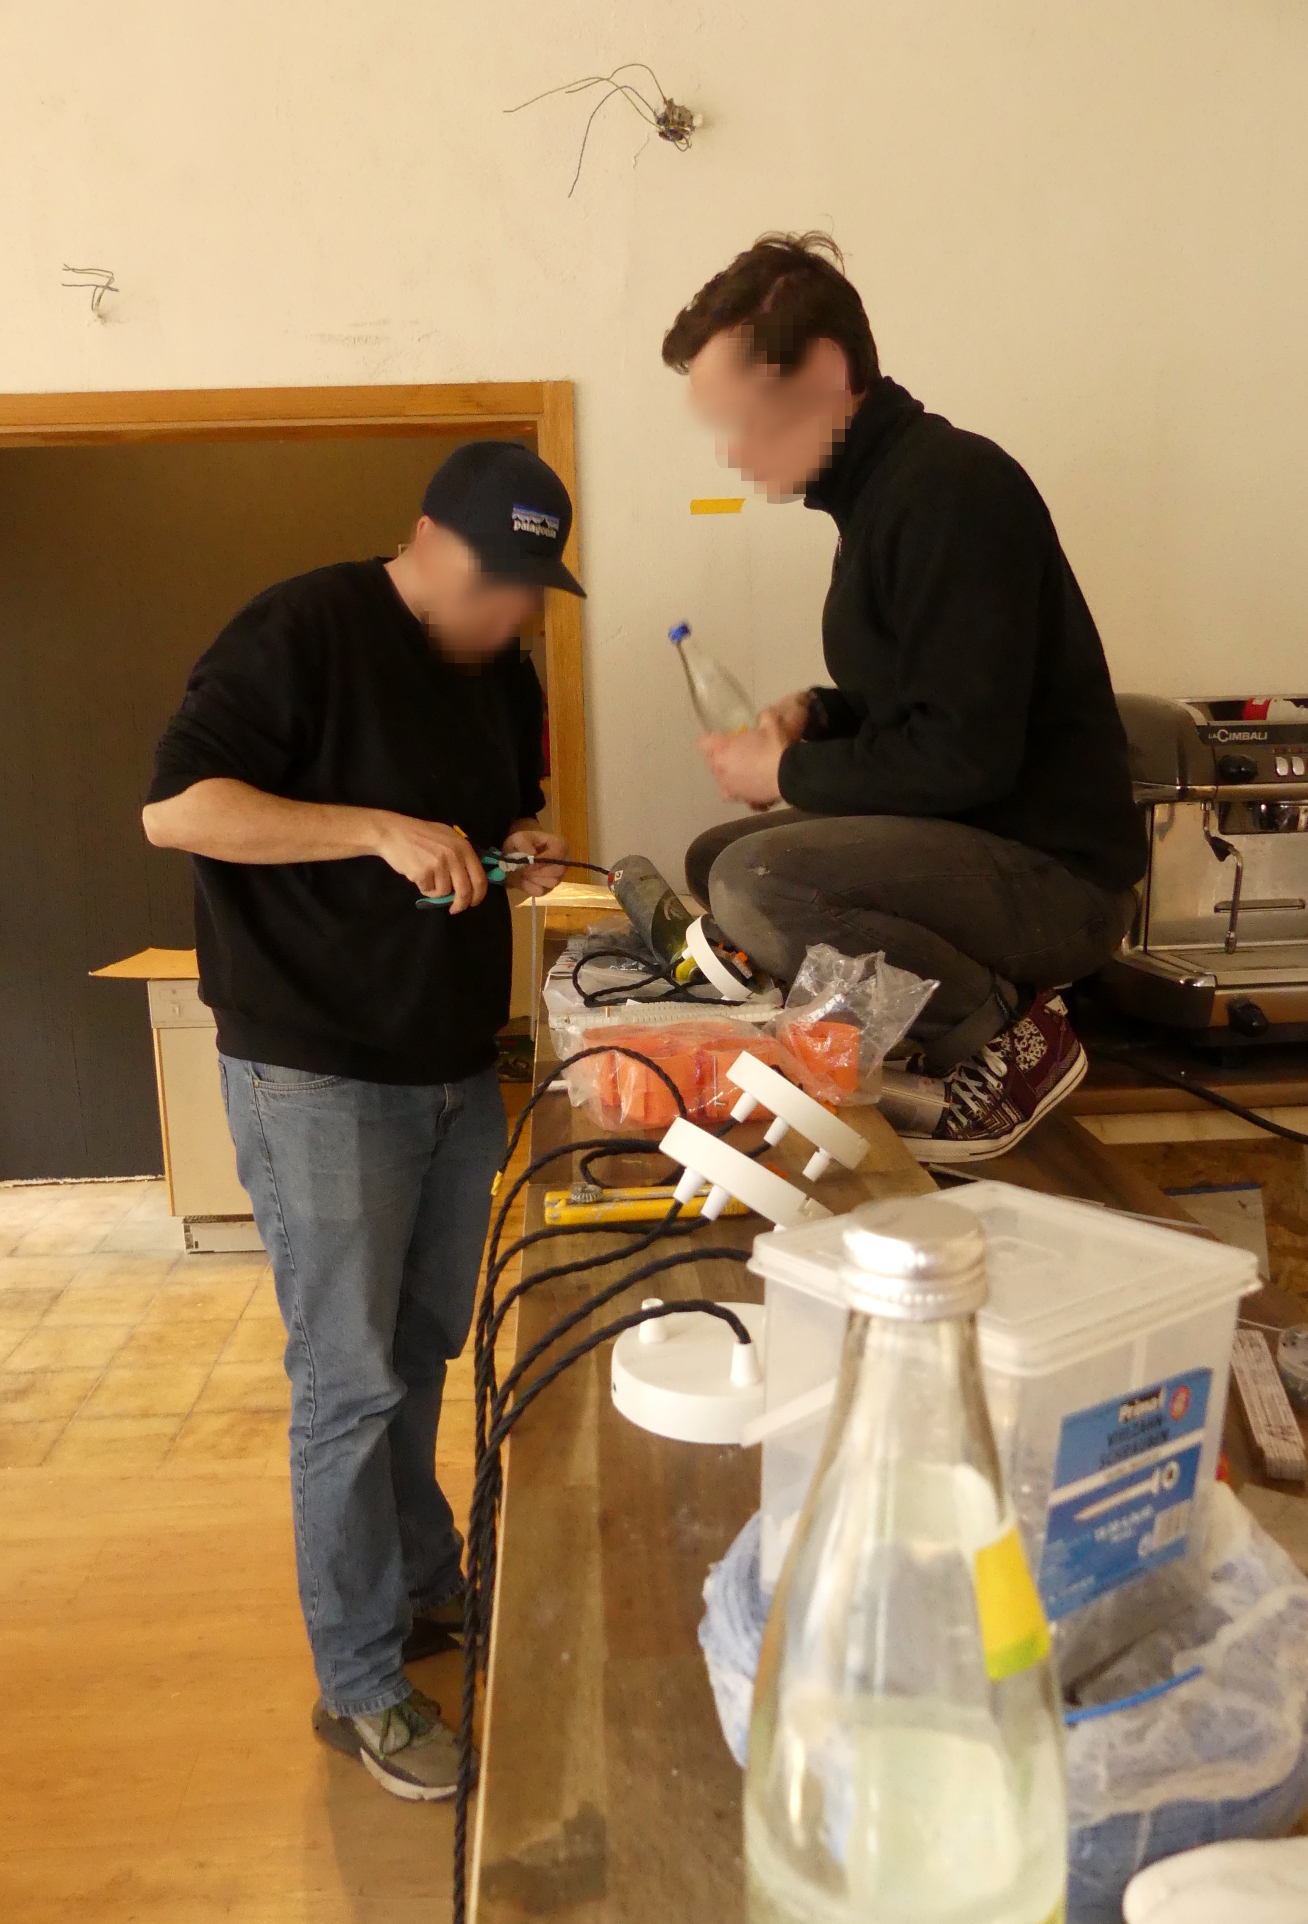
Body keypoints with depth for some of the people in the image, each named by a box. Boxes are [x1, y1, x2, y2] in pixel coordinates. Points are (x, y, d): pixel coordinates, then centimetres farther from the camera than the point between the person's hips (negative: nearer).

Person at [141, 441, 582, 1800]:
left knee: (421, 1355, 17)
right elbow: (174, 808, -18)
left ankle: (425, 1584, 36)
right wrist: (382, 831, -26)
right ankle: (358, 1686, 17)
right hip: (316, 1074, -7)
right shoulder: (302, 634, -12)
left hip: (457, 1065, 7)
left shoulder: (507, 677, 11)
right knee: (350, 1381, 0)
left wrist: (522, 853, 0)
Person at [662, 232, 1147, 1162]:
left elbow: (966, 754, -25)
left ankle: (1010, 1034, -7)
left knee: (753, 882, -28)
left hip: (1052, 869, -10)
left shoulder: (952, 488, -19)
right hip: (968, 834, 10)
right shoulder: (883, 484, 9)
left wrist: (790, 773, -12)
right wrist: (820, 713, 2)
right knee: (711, 858, 14)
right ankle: (997, 988, 8)